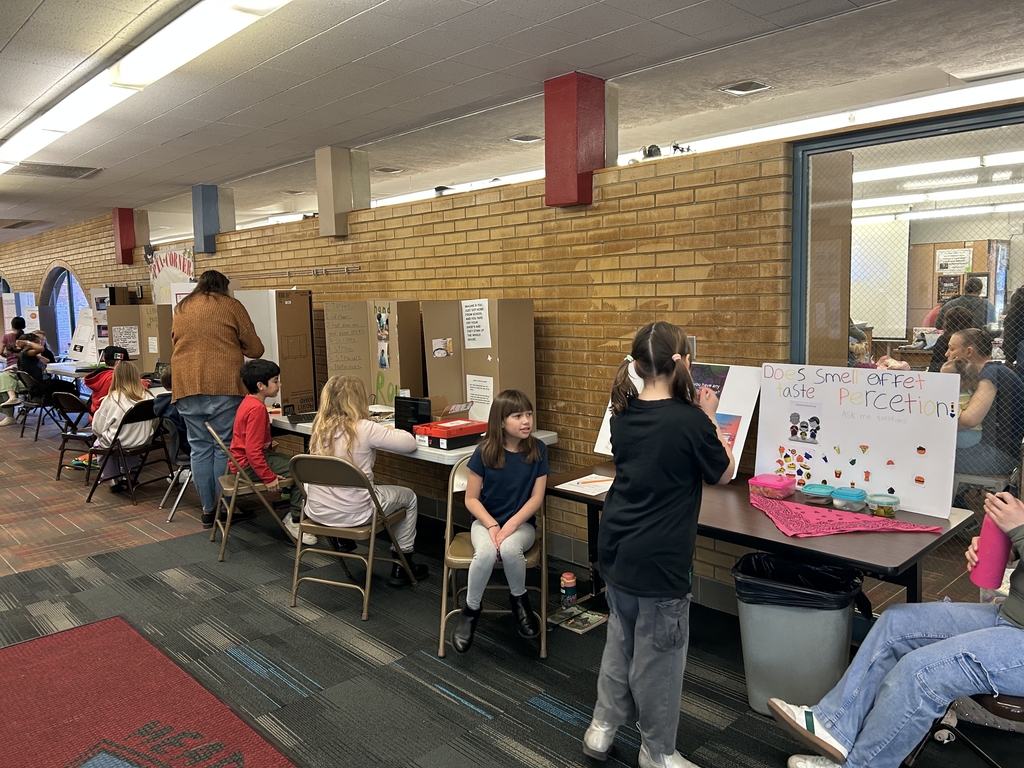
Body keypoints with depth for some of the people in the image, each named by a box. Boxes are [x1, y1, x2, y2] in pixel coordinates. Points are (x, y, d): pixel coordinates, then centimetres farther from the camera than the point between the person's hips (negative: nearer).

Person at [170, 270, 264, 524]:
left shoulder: (181, 308, 15)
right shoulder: (231, 306, 3)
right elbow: (255, 349, 3)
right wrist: (232, 348, 24)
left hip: (187, 386, 4)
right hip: (224, 386, -4)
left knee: (200, 448, 8)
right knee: (225, 447, 2)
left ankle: (207, 507, 13)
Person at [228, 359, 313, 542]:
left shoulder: (249, 401, 9)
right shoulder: (257, 408, -24)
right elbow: (253, 450, -28)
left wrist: (268, 443, 22)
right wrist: (269, 477, -27)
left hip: (252, 457, 11)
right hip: (249, 465, -11)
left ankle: (295, 515, 13)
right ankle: (296, 521, -6)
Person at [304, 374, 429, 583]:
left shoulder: (320, 427, -1)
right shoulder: (365, 429, -18)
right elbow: (410, 443, -11)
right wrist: (389, 432, 9)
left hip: (317, 511, 6)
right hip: (352, 514, -6)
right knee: (408, 497, 20)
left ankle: (344, 539, 38)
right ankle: (401, 568, 27)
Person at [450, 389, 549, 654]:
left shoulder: (538, 450, -7)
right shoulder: (485, 451, -9)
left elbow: (537, 497, -6)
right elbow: (471, 498, -4)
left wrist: (511, 524, -18)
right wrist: (492, 525, -18)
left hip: (521, 522, 0)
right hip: (486, 520, 0)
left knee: (509, 548, -34)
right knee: (486, 553, -34)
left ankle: (519, 599, -3)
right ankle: (470, 610, -7)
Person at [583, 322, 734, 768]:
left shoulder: (623, 414, 1)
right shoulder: (691, 421, -18)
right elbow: (723, 475, -1)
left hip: (616, 551, 7)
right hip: (658, 561, -7)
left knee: (621, 639, 23)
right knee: (658, 655, 10)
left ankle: (602, 727, 36)